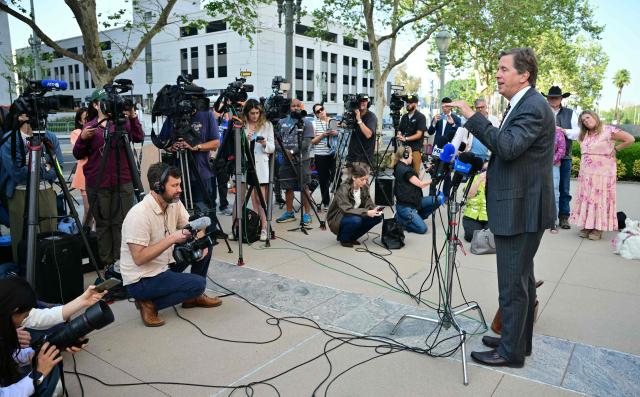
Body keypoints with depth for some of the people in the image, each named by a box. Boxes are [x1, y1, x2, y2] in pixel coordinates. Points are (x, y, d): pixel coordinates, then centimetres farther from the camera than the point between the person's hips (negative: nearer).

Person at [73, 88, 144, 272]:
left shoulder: (123, 122, 5)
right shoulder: (89, 127, 9)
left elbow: (138, 138, -13)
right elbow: (78, 155, 8)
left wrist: (133, 118, -27)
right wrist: (82, 138, -10)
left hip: (123, 183, -1)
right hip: (97, 184, 1)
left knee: (122, 222, 1)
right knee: (103, 223, 7)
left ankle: (121, 260, 11)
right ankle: (106, 261, 16)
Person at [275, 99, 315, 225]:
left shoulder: (306, 123, 0)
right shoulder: (282, 122, 13)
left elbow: (306, 142, -10)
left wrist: (292, 151, -19)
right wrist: (283, 150, -9)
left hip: (301, 159, -4)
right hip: (286, 160, 4)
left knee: (303, 187, -3)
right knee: (288, 187, 9)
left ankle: (307, 213, 5)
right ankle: (289, 212, 20)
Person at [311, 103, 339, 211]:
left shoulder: (334, 121, 8)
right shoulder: (314, 123, 3)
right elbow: (312, 141, 0)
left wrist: (337, 133, -5)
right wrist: (322, 135, -14)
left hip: (334, 154, 1)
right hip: (320, 155, -1)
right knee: (323, 180, 5)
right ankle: (326, 203, 17)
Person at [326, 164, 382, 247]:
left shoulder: (364, 188, -6)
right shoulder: (343, 189, -26)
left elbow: (369, 204, -6)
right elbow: (347, 209, -35)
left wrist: (374, 210, -29)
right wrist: (366, 212, -43)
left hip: (354, 216, 7)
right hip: (337, 220, -7)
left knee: (377, 217, -13)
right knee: (356, 220, -36)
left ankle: (352, 237, 3)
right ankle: (344, 238, -5)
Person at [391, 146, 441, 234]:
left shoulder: (401, 167, 11)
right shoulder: (405, 170, -19)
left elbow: (417, 181, 11)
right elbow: (420, 184, -14)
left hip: (413, 201, 10)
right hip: (404, 206, -10)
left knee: (439, 199, 2)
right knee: (422, 228, -17)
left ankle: (418, 217, 10)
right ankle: (399, 219, 0)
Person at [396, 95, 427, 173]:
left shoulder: (420, 117, -2)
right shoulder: (404, 116, 16)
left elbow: (418, 134, -9)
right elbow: (399, 130, 18)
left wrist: (405, 138, -20)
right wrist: (399, 136, -6)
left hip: (415, 149, -5)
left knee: (415, 172, -7)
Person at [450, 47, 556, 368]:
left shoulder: (534, 106, -16)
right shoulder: (522, 105, 15)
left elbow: (509, 147, -29)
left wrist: (474, 117, -25)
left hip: (520, 211, -11)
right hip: (520, 209, 11)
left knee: (512, 284, 0)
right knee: (522, 279, 20)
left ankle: (511, 351, 15)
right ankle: (519, 340, 35)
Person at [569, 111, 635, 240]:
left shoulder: (608, 130, -8)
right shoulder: (584, 135, 12)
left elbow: (630, 139, -8)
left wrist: (615, 149, -2)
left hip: (602, 173, -6)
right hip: (586, 173, 6)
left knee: (600, 199, -2)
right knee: (586, 199, 5)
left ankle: (598, 228, 0)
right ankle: (587, 226, 11)